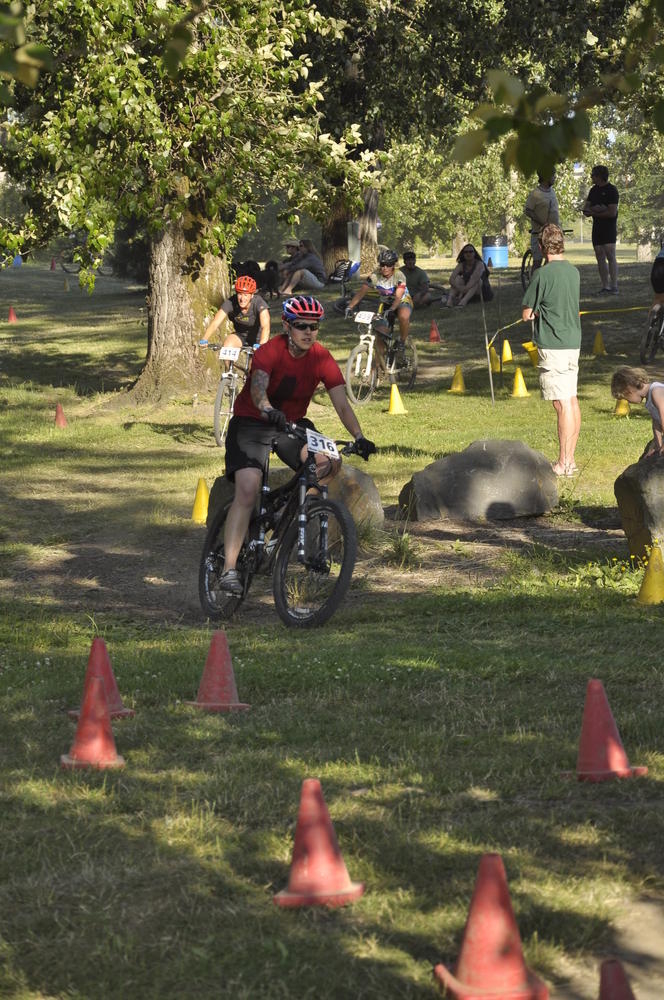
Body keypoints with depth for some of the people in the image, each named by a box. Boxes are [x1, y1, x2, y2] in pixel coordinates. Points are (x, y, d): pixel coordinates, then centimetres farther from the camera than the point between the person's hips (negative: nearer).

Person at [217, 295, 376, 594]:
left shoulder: (322, 359, -10)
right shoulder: (270, 352, -21)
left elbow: (341, 404, -16)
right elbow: (258, 387, -40)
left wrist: (359, 437, -32)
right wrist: (269, 410, -62)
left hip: (292, 425, 5)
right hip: (251, 423, -5)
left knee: (328, 462, -22)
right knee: (247, 491, -22)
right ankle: (229, 570, -22)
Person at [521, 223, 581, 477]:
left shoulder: (543, 274, -13)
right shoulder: (574, 272, 8)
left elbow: (526, 313, -9)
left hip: (552, 346, -7)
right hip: (573, 342, 7)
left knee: (563, 404, -7)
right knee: (572, 401, 11)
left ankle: (563, 463, -5)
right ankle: (570, 459, 18)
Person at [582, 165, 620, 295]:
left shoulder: (611, 190, -7)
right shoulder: (594, 190, 15)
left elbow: (612, 213, -14)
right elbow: (585, 209, 11)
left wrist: (593, 213, -7)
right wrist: (596, 208, -11)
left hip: (609, 227, -7)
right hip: (597, 227, 7)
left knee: (610, 256, -13)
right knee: (600, 257, 3)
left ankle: (614, 286, -13)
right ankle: (605, 287, 5)